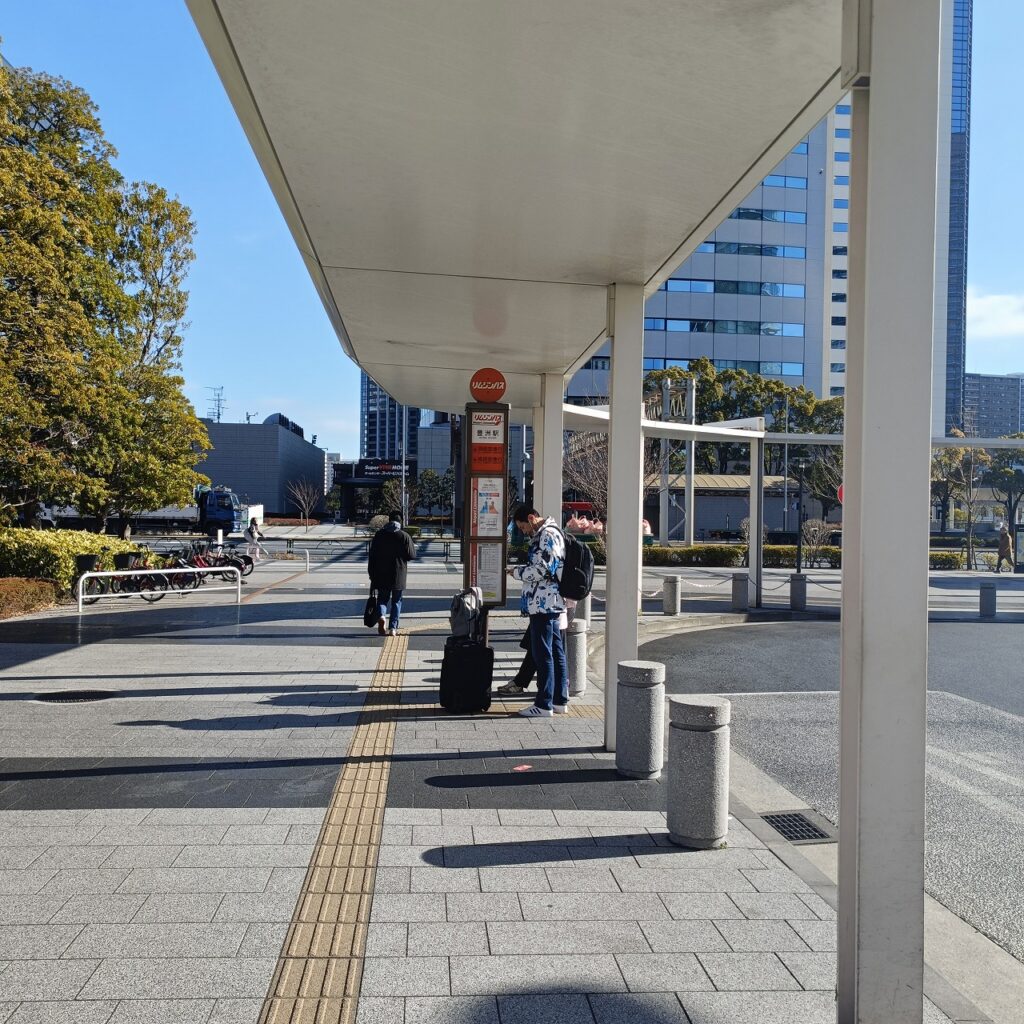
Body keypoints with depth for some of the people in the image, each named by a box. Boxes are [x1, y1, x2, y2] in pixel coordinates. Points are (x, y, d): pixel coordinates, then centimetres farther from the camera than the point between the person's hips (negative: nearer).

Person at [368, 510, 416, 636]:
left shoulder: (379, 535, 2)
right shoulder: (404, 536, -4)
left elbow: (372, 555, 3)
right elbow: (412, 555, -6)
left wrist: (372, 574, 9)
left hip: (381, 574, 1)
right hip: (398, 575, -1)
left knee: (382, 598, 12)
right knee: (396, 600, 9)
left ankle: (381, 615, -17)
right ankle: (393, 627, 5)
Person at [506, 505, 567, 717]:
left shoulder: (547, 535, -15)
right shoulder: (545, 534, 17)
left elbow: (541, 571, -20)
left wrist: (516, 572, -7)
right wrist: (521, 570, 12)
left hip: (543, 604, -11)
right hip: (550, 603, 11)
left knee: (542, 654, -4)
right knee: (555, 652, 13)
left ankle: (544, 704, 2)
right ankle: (560, 700, 21)